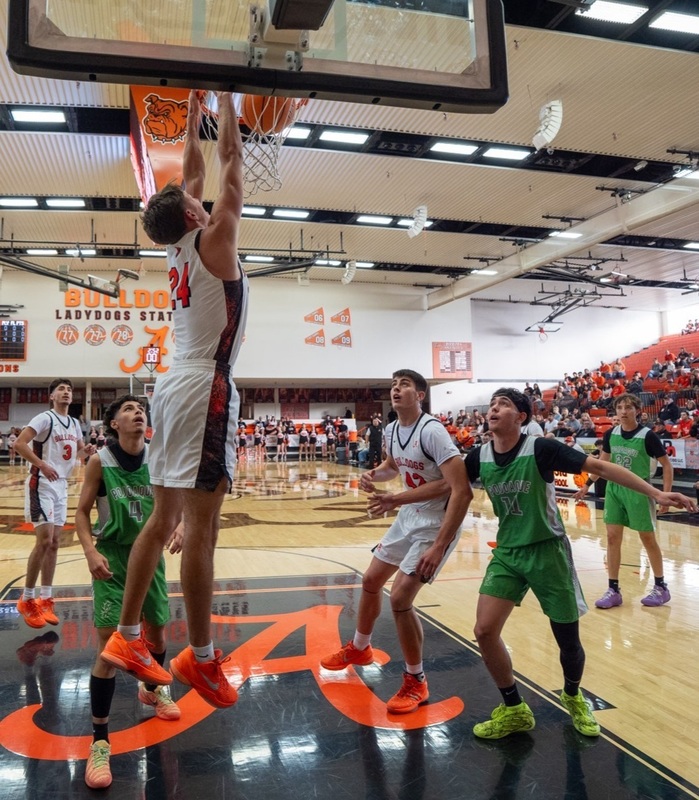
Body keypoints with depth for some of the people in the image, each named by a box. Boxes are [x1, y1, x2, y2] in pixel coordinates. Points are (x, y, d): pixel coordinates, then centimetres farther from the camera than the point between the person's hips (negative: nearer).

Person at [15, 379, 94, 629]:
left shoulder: (75, 424, 11)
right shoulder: (45, 418, -12)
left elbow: (78, 452, 22)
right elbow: (19, 444, -21)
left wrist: (86, 451, -1)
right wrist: (42, 464, -27)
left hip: (62, 485, 8)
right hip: (42, 484, -8)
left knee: (54, 542, 9)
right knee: (44, 540, -12)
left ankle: (45, 600, 17)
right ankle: (27, 600, 3)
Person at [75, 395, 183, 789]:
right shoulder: (100, 461, -14)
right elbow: (82, 512, -7)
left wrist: (176, 529, -15)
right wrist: (91, 553, -20)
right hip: (113, 556, -3)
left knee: (157, 632, 17)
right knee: (110, 645, -8)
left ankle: (153, 688, 48)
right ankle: (100, 741, 7)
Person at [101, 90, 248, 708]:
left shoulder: (179, 250, 17)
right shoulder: (213, 240, -3)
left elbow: (195, 175, 28)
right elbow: (232, 162, 2)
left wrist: (193, 116, 34)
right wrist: (227, 102, 12)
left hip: (177, 385, 9)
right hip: (205, 387, -9)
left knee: (164, 519, 11)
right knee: (202, 526, -7)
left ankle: (128, 637, 17)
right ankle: (201, 657, 1)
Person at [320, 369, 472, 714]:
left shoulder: (432, 431, -25)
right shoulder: (392, 430, 0)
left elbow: (462, 491, -30)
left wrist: (439, 546, -33)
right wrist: (373, 474, 0)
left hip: (436, 525, -9)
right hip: (408, 518, 9)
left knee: (399, 597, -14)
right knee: (371, 581, 17)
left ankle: (415, 682, 9)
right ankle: (359, 648, 43)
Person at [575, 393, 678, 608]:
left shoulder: (647, 436, -13)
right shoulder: (610, 434, -1)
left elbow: (667, 465, -7)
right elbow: (602, 462, 14)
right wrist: (587, 485, 11)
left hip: (638, 490, -4)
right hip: (614, 488, 4)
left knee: (648, 538, 6)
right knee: (613, 537, 2)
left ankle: (661, 587, 25)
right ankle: (613, 590, 10)